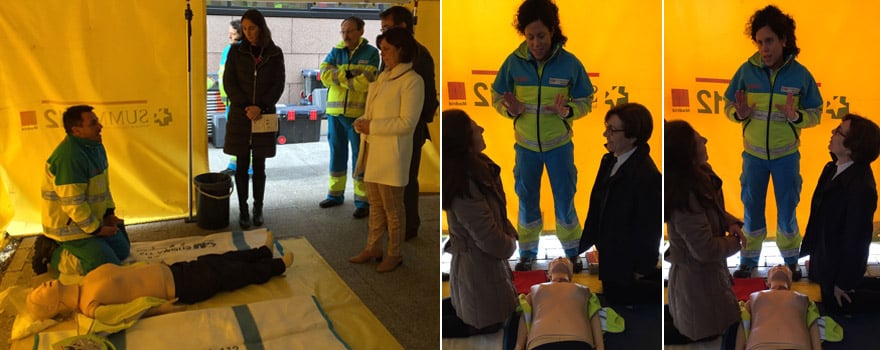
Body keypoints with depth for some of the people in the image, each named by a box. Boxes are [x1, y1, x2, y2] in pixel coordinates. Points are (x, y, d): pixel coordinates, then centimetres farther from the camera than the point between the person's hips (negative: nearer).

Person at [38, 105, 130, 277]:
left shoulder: (95, 146, 3)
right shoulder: (69, 156, -28)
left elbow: (103, 185, 14)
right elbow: (73, 204, -28)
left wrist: (109, 213, 5)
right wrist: (96, 229, -18)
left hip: (94, 219, 10)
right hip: (69, 227, -10)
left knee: (122, 251, 17)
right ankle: (52, 255, 0)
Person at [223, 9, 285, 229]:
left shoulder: (274, 53, 2)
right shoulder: (236, 51, 2)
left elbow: (279, 85, -1)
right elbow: (228, 82, -1)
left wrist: (261, 107, -14)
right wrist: (245, 107, -13)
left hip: (264, 116, 0)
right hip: (240, 115, 0)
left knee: (259, 165, 6)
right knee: (242, 165, 3)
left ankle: (258, 209, 17)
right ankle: (243, 210, 11)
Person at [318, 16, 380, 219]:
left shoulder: (371, 53, -3)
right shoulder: (336, 52, 10)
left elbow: (364, 83, -15)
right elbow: (324, 74, -6)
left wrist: (338, 77, -7)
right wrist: (348, 74, -15)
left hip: (358, 114, -4)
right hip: (335, 112, 4)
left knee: (360, 156, 0)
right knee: (337, 154, 14)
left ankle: (363, 201, 6)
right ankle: (335, 194, 27)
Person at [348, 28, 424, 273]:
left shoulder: (412, 81, -12)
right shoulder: (384, 76, 13)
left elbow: (407, 123, -18)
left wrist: (371, 126, -18)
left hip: (391, 154, -7)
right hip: (372, 152, 8)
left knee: (392, 208, 5)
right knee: (375, 205, 16)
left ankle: (394, 254, 17)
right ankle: (373, 248, 27)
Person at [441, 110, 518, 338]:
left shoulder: (477, 167, -3)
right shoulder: (465, 186, -32)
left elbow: (497, 215, 9)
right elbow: (491, 240, -26)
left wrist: (510, 234, -6)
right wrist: (511, 244, -7)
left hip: (476, 262, 9)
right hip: (479, 267, -9)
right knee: (487, 325, 11)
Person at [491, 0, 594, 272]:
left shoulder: (570, 63, -15)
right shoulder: (514, 62, -13)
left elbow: (585, 101, -5)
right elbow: (497, 97, -3)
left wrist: (567, 111, -26)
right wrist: (511, 110, -24)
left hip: (559, 145, -1)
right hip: (526, 145, 1)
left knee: (565, 201, 11)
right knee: (527, 202, 14)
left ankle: (572, 251, 30)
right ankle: (528, 252, 31)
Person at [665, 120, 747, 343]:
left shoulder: (701, 178, -4)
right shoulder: (686, 198, -34)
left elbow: (715, 210, 15)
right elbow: (706, 249, -29)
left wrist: (731, 223, -6)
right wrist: (735, 241, -11)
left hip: (703, 272, 9)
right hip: (698, 280, -9)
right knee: (709, 336, 9)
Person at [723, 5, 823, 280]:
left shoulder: (800, 74, -12)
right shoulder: (747, 70, -11)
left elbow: (815, 113, -6)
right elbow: (728, 106, -3)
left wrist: (796, 116, -26)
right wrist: (739, 113, -25)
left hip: (786, 155, -1)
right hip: (753, 154, 1)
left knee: (787, 209, 11)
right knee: (752, 208, 11)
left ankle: (791, 260, 30)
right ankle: (749, 260, 26)